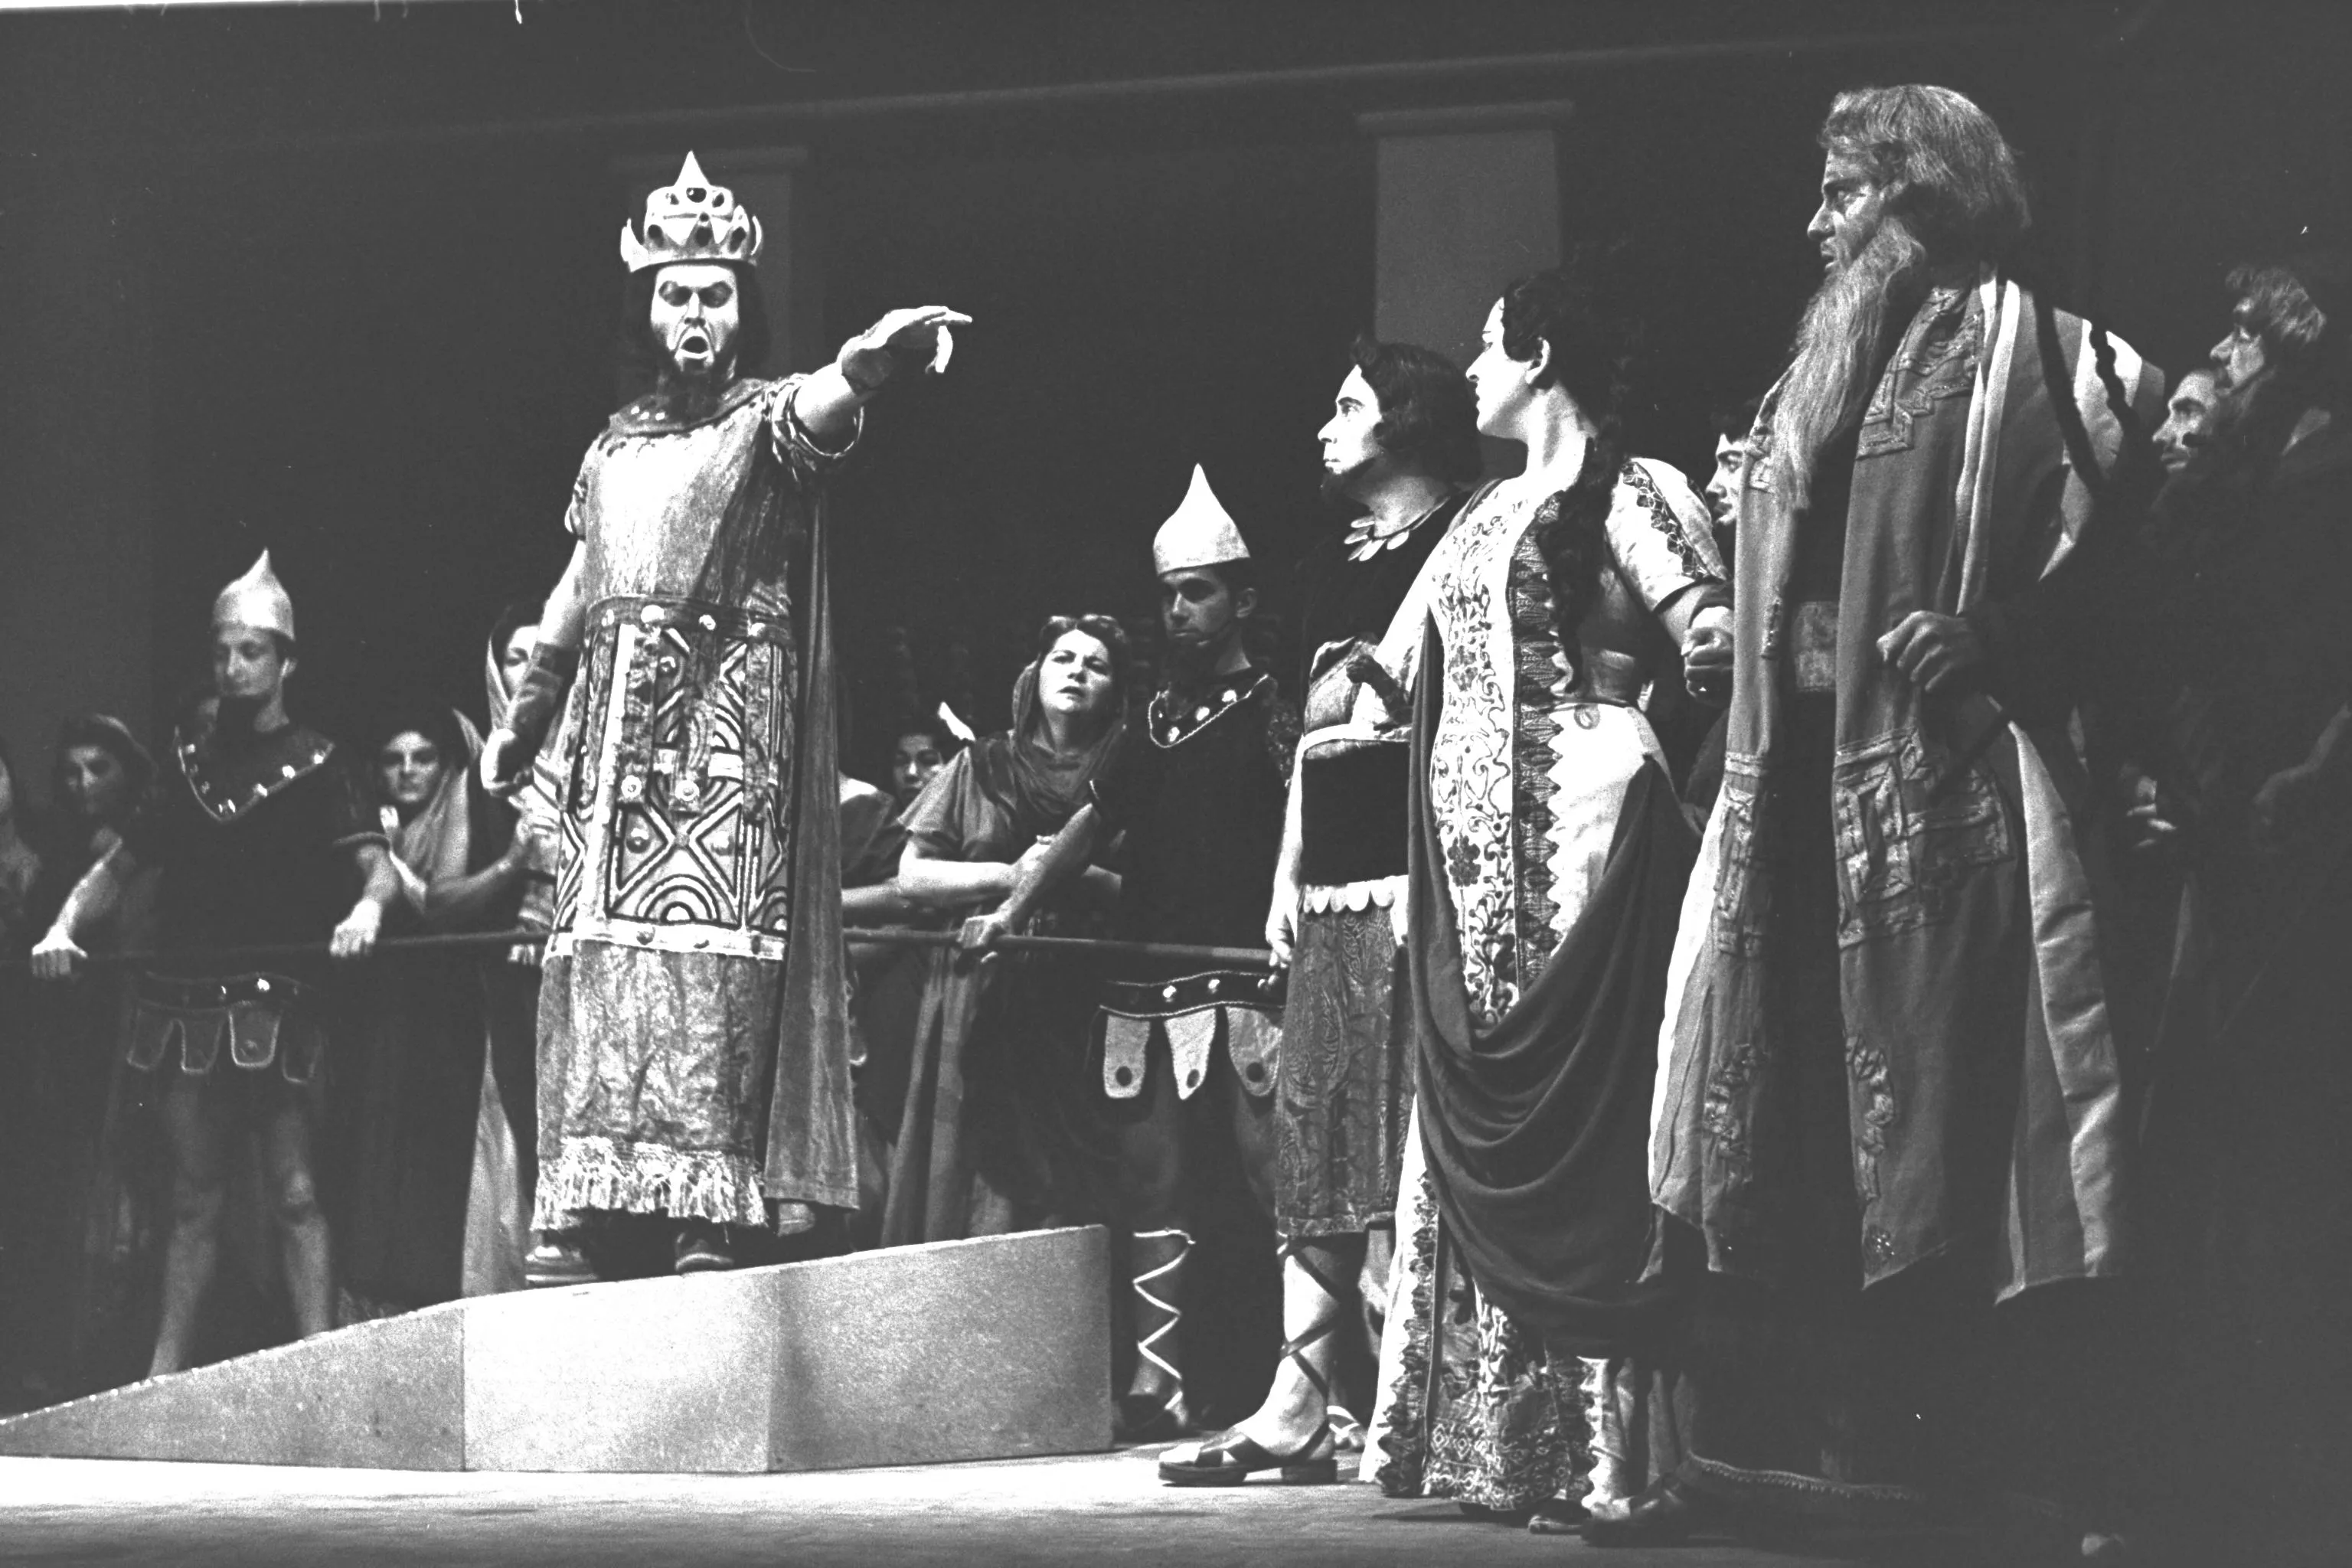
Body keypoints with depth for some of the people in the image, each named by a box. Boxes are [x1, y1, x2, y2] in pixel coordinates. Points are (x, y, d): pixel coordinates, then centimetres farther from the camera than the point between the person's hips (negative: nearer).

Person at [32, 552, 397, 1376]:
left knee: (296, 1195, -6)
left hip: (279, 1000, -4)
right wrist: (67, 923, -1)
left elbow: (376, 864, -7)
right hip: (186, 997, 4)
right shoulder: (190, 758, 15)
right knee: (193, 1199, 7)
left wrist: (368, 907, -30)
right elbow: (123, 861, 16)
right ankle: (165, 1370, 8)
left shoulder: (311, 765, 2)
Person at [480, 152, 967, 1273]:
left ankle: (711, 1216, -19)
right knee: (594, 951, -2)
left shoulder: (766, 420, 2)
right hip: (616, 725, 5)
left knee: (708, 948, -15)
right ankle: (583, 1202, -3)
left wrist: (866, 364, -47)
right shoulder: (615, 448, 18)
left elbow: (823, 406, -23)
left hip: (729, 721, -5)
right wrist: (521, 720, 37)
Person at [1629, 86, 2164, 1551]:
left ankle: (1968, 1459, -8)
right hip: (1809, 778, 8)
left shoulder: (2021, 347, 0)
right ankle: (1762, 1446, 5)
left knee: (1935, 1136, -9)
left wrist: (1987, 638, -22)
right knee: (1778, 1131, 4)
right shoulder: (1829, 372, 22)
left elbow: (2107, 531, -11)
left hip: (1944, 778, -8)